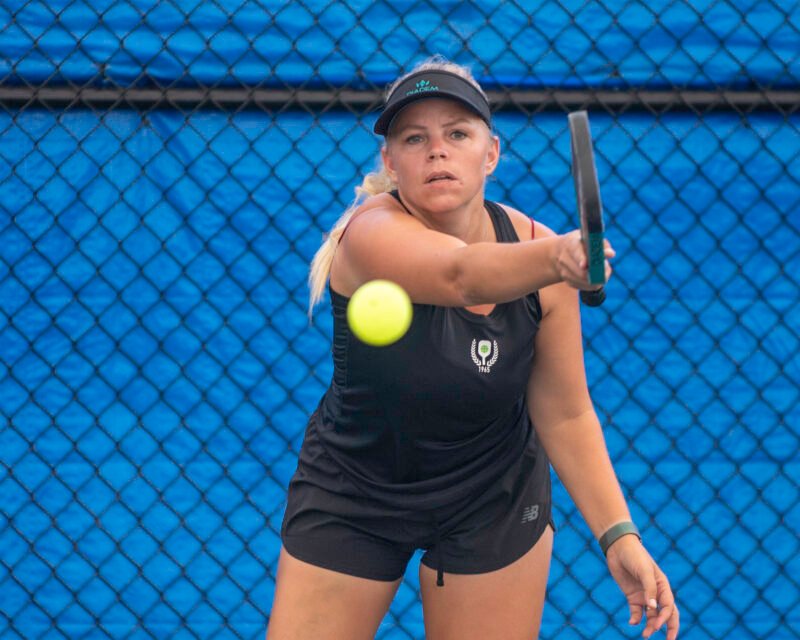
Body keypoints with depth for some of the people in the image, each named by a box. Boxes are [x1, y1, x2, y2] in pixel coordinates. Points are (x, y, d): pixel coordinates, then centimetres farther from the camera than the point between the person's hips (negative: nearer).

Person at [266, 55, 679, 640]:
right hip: (351, 501, -2)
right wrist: (553, 260, -68)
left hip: (494, 503, 2)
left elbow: (564, 415, -7)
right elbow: (461, 276, -48)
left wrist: (618, 536, -17)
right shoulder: (371, 232, -26)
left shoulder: (538, 250, -14)